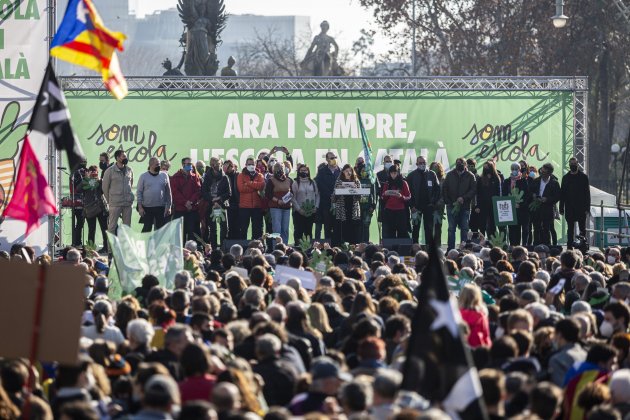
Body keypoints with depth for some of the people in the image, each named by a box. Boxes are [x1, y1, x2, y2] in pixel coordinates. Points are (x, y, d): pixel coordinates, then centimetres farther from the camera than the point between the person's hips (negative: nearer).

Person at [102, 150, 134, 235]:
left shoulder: (129, 170, 9)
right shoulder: (110, 170, -5)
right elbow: (105, 187, 1)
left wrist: (129, 197, 13)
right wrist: (109, 200, 6)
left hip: (128, 202, 4)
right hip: (115, 203, -4)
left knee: (127, 225, 7)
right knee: (112, 225, -4)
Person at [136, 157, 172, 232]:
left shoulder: (164, 176, 6)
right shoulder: (143, 177, 1)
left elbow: (168, 192, 9)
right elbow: (139, 192, 0)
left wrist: (169, 206, 4)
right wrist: (140, 207, -7)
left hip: (161, 208, 2)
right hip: (147, 208, -2)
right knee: (147, 228, 1)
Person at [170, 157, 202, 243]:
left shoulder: (195, 177, 10)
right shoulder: (176, 177, 4)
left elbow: (198, 191, 1)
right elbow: (175, 192, -5)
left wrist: (191, 201, -13)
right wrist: (185, 202, -13)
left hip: (193, 208, 1)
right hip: (179, 209, -1)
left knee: (192, 231, 0)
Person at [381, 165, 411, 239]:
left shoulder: (403, 183, 3)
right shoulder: (387, 184, 10)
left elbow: (408, 197, 2)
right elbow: (382, 198, 14)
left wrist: (401, 196, -17)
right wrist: (385, 194, -8)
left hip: (400, 211, -2)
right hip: (389, 211, 2)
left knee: (402, 233, -6)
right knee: (389, 233, -5)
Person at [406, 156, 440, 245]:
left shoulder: (432, 174, 6)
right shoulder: (412, 175, 2)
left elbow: (437, 189, 7)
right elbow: (408, 191, 0)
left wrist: (434, 202, -4)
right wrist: (412, 205, -8)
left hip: (429, 206, 1)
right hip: (416, 206, -1)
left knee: (429, 228, 3)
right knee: (415, 228, 2)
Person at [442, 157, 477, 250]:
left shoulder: (470, 176, 0)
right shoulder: (450, 175, 4)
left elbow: (473, 190, -3)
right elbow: (444, 190, 6)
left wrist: (463, 198, -15)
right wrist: (448, 202, -4)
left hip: (465, 207, -1)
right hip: (452, 207, 1)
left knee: (464, 229, 3)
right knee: (451, 229, 1)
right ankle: (450, 249, 4)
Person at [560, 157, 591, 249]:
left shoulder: (583, 177, 2)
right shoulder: (566, 177, 9)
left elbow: (587, 193, 0)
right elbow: (562, 194, 8)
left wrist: (587, 208, -7)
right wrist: (561, 208, 1)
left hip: (581, 208, -2)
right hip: (569, 208, 2)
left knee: (582, 229, 0)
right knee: (570, 229, 4)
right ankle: (570, 247, 6)